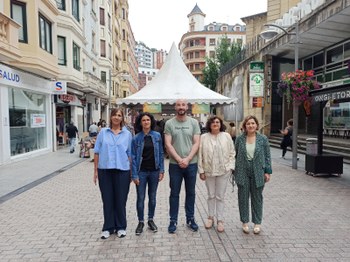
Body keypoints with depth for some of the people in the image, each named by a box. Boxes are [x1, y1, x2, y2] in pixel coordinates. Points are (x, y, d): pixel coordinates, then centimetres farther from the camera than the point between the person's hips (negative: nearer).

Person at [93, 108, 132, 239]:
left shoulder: (127, 134, 4)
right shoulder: (103, 132, 4)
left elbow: (130, 154, 6)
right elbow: (97, 152, 5)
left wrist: (132, 172, 3)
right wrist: (95, 171, 2)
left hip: (122, 170, 0)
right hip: (105, 170, 1)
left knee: (121, 199, 8)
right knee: (107, 199, 9)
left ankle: (121, 227, 24)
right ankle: (108, 227, 23)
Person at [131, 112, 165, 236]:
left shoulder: (157, 136, 0)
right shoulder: (136, 138, -4)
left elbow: (161, 153, 4)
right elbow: (133, 157, -4)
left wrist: (161, 170, 0)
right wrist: (134, 175, -8)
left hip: (154, 171, 2)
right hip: (141, 171, -2)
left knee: (152, 197, 13)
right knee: (140, 198, 5)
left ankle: (151, 220, 29)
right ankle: (141, 222, 22)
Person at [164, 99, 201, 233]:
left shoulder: (194, 122, 2)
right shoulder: (169, 123, -1)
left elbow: (196, 143, -3)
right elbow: (168, 144, -6)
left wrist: (187, 159, -14)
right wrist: (179, 159, -14)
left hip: (191, 164, 1)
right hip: (175, 164, -1)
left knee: (191, 192, 14)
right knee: (174, 193, 8)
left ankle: (190, 219, 29)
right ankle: (173, 221, 21)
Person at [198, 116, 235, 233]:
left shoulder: (226, 136, -1)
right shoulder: (203, 137, -2)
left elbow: (232, 153, 3)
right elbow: (200, 155, -2)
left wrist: (230, 166, -5)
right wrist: (201, 170, -3)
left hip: (223, 171, 0)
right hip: (208, 171, 1)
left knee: (220, 196, 8)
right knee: (211, 195, 14)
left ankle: (220, 220, 20)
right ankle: (210, 217, 31)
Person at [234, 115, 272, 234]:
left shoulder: (263, 139, 0)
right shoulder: (239, 139, 1)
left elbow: (267, 156, 3)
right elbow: (236, 155, 6)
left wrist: (268, 171, -1)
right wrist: (234, 170, 5)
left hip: (258, 172, 0)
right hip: (243, 172, 1)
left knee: (257, 198, 10)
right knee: (243, 197, 7)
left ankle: (257, 223, 24)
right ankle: (245, 222, 22)